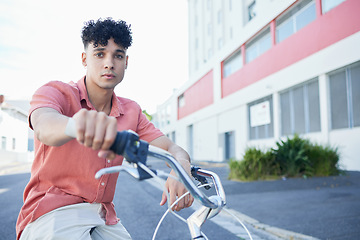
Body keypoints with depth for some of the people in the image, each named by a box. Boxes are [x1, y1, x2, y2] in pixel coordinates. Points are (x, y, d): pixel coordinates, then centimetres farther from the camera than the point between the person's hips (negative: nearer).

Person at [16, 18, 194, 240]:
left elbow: (172, 148, -3)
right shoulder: (56, 92, -7)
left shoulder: (131, 112, 5)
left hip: (103, 219, 4)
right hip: (51, 212, -4)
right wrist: (77, 123, -54)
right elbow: (44, 127, -30)